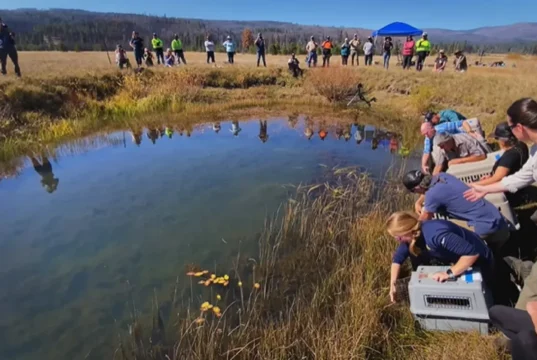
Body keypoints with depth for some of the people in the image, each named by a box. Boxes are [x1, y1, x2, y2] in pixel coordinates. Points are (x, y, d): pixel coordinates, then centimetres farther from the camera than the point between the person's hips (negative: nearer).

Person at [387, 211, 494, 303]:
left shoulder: (435, 234, -40)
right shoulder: (413, 235, -15)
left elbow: (472, 252, -40)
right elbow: (397, 258, -6)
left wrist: (450, 273, -37)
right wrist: (393, 284, -13)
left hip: (478, 260, -7)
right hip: (458, 260, 7)